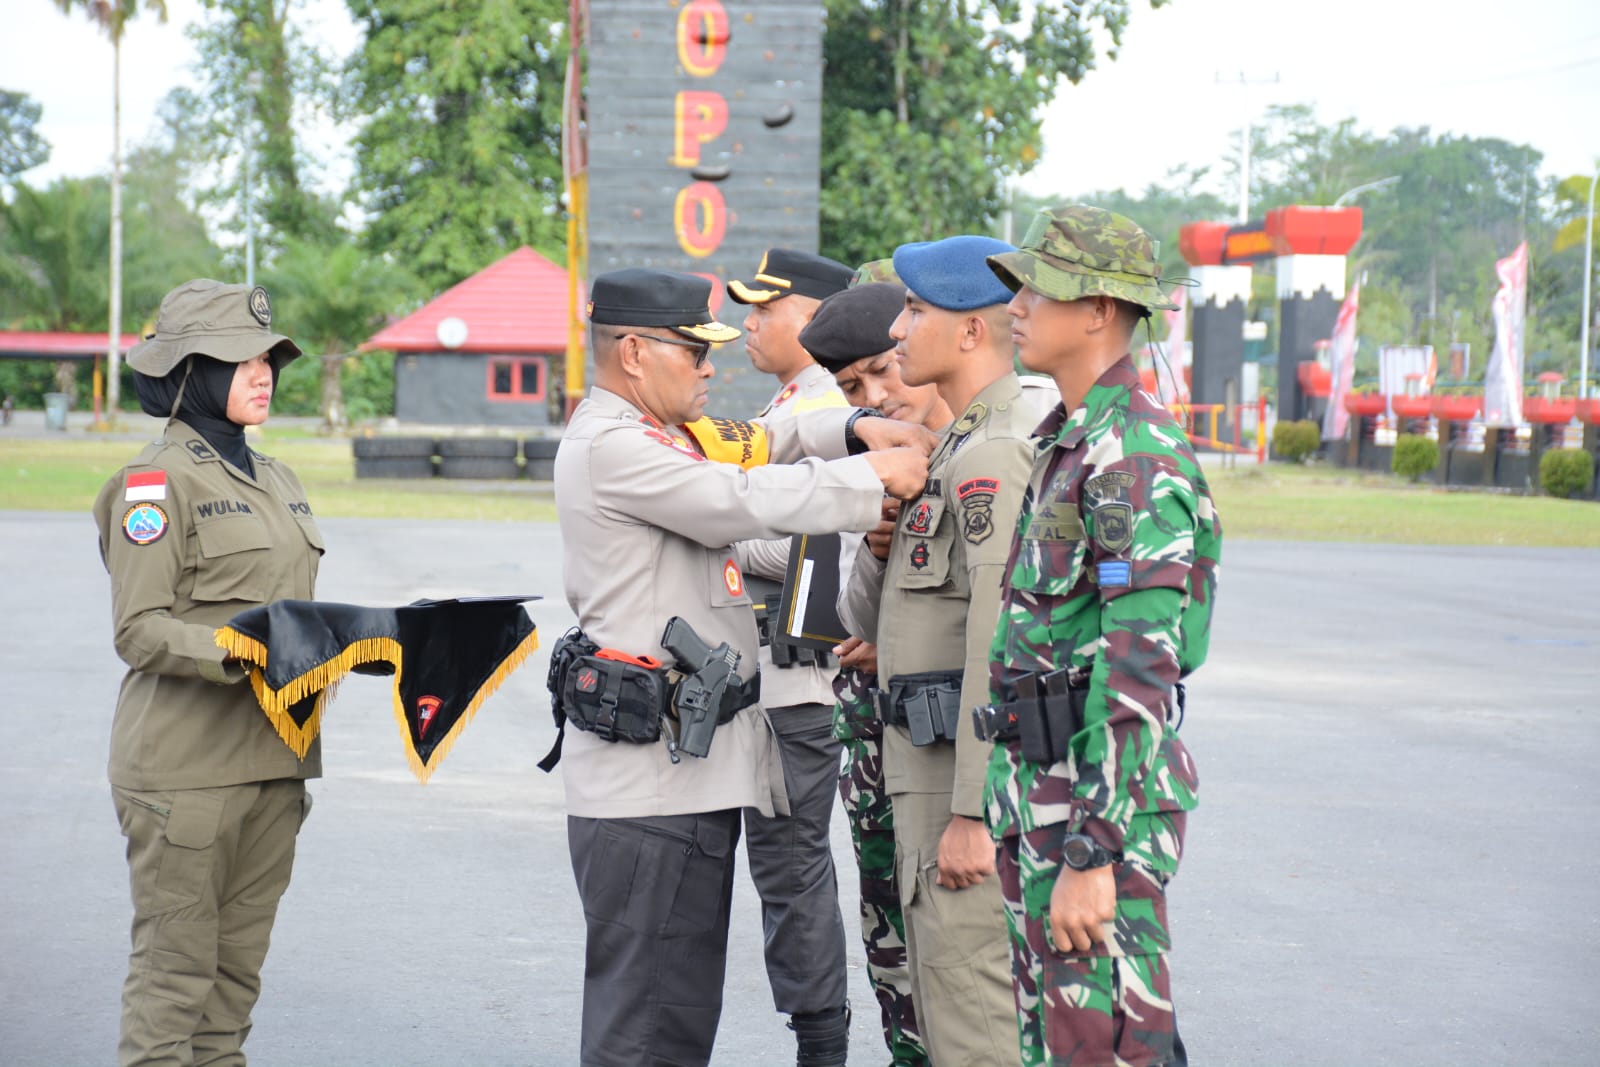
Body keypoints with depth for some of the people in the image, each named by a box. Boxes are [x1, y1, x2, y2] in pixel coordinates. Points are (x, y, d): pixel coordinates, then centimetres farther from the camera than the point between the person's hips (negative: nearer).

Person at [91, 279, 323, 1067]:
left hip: (272, 756, 7)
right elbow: (138, 630, -14)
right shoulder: (157, 482, -7)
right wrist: (239, 656, -27)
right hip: (187, 761, -7)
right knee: (176, 963, -4)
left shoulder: (275, 482, 17)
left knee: (239, 965, 10)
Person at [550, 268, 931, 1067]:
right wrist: (875, 474, -11)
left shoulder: (656, 436, 19)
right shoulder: (610, 447, -13)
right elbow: (745, 500, -18)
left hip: (691, 765, 11)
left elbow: (762, 441, 19)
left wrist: (856, 428, 0)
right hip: (652, 772, -11)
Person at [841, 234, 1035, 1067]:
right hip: (928, 764, 11)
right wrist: (883, 538, -1)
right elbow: (874, 616, 19)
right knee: (937, 997, 17)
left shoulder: (998, 454, -17)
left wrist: (973, 811, -25)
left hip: (967, 772, -11)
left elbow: (999, 646, -23)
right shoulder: (961, 446, 17)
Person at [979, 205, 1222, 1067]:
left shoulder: (1135, 455, -17)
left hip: (1105, 800, -10)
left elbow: (1142, 670, -23)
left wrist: (1093, 855, -25)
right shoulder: (1065, 441, 15)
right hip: (1040, 789, 10)